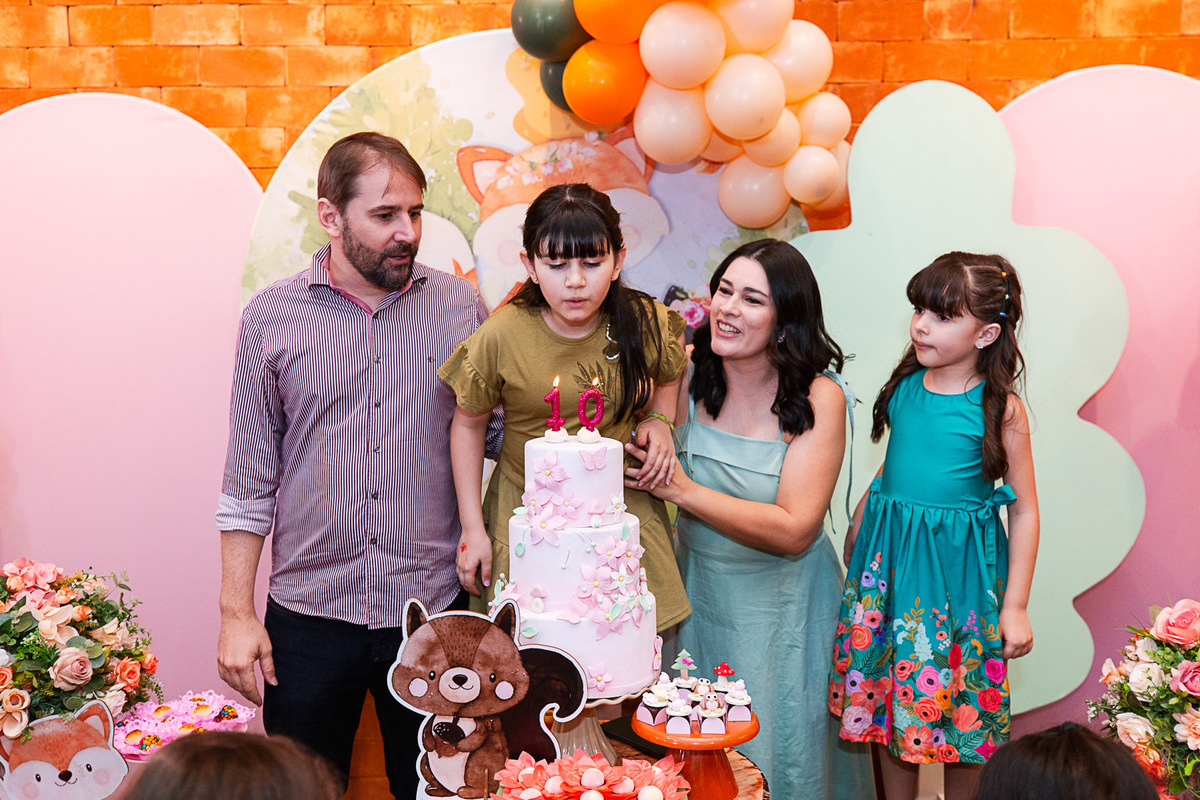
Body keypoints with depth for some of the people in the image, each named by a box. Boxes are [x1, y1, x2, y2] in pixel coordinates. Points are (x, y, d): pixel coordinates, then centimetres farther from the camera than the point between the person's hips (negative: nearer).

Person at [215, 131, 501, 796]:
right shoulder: (271, 317, -1)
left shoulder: (459, 307, 1)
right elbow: (249, 478, 1)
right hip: (309, 614, 0)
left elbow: (498, 436, 5)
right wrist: (236, 613, -1)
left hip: (433, 608, 1)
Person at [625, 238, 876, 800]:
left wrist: (684, 491, -24)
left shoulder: (817, 400, -16)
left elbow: (794, 532, -21)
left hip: (783, 605, -3)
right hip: (696, 589, 3)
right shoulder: (687, 373, -7)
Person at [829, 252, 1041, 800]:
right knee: (884, 692, 13)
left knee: (959, 705, 6)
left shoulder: (1000, 408, -11)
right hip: (889, 555, 5)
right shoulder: (906, 386, 1)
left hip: (958, 569, -4)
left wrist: (1015, 607, -8)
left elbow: (1024, 511, -7)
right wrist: (855, 535, 19)